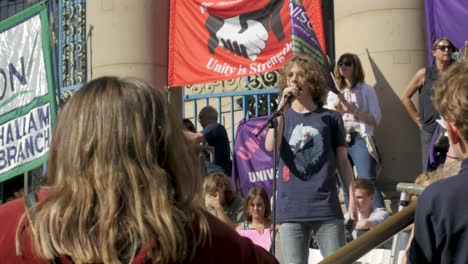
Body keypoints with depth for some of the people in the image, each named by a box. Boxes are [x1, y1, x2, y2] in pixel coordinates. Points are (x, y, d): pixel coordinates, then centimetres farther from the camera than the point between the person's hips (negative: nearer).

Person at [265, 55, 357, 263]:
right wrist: (282, 106, -11)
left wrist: (352, 198, -1)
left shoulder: (330, 118, 7)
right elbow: (270, 146, -9)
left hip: (327, 207, -1)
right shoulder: (283, 116, 11)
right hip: (291, 209, 1)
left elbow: (342, 161, 8)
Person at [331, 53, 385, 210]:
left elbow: (376, 119, -1)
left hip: (360, 139, -4)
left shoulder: (366, 90, 7)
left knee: (368, 181, -18)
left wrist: (353, 110, -10)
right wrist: (337, 112, -1)